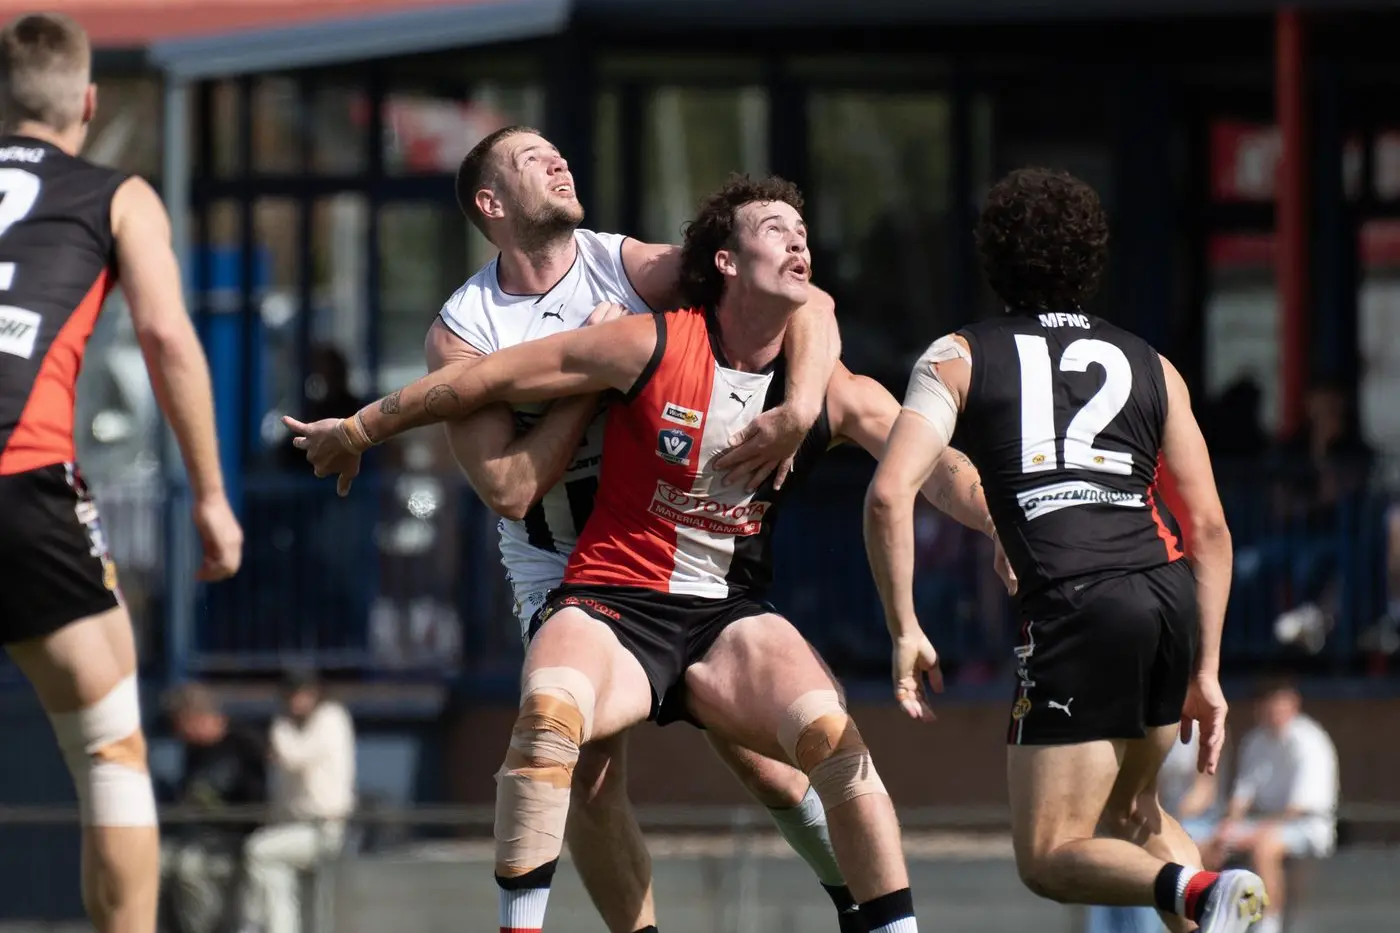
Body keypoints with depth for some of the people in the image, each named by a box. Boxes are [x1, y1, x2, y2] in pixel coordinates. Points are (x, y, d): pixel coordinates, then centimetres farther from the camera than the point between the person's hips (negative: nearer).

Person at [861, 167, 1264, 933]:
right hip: (1171, 596, 5)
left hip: (1078, 610, -5)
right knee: (1131, 811, 29)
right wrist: (1206, 670, 18)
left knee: (1050, 857, 2)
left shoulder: (959, 358, 12)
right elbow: (1208, 527, 15)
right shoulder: (1149, 366, 20)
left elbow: (889, 494, -3)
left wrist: (904, 631, 4)